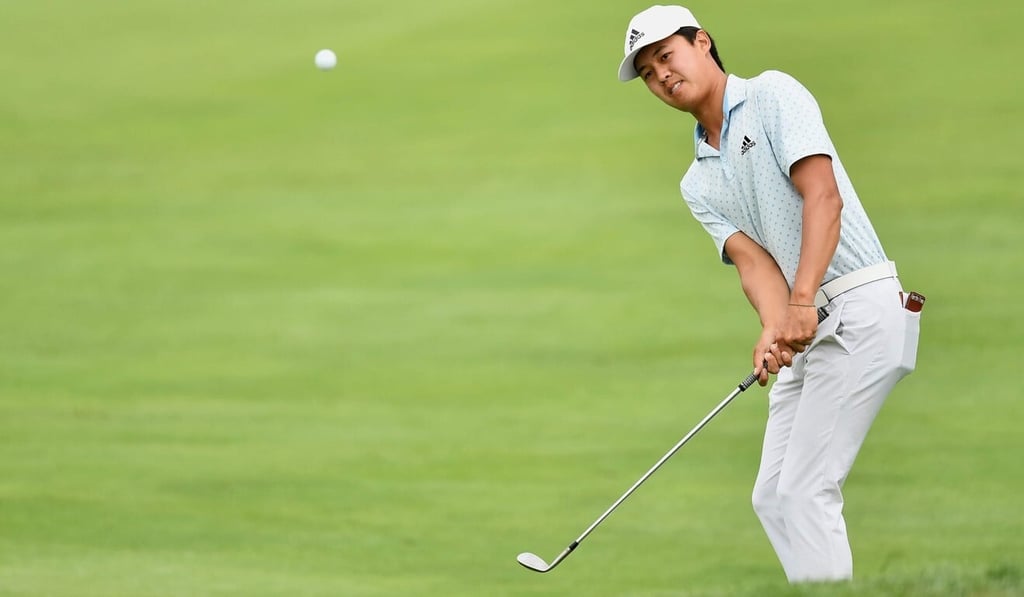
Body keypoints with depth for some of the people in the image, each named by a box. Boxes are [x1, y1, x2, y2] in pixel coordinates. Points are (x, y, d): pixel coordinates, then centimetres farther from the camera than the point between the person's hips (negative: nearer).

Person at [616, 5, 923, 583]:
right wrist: (774, 329, -20)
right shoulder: (698, 184, 17)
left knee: (805, 490, -13)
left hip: (860, 308, -9)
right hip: (809, 330, 9)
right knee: (773, 496, 9)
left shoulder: (773, 95, -4)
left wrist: (802, 302, -29)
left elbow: (824, 196, -17)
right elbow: (753, 259, 2)